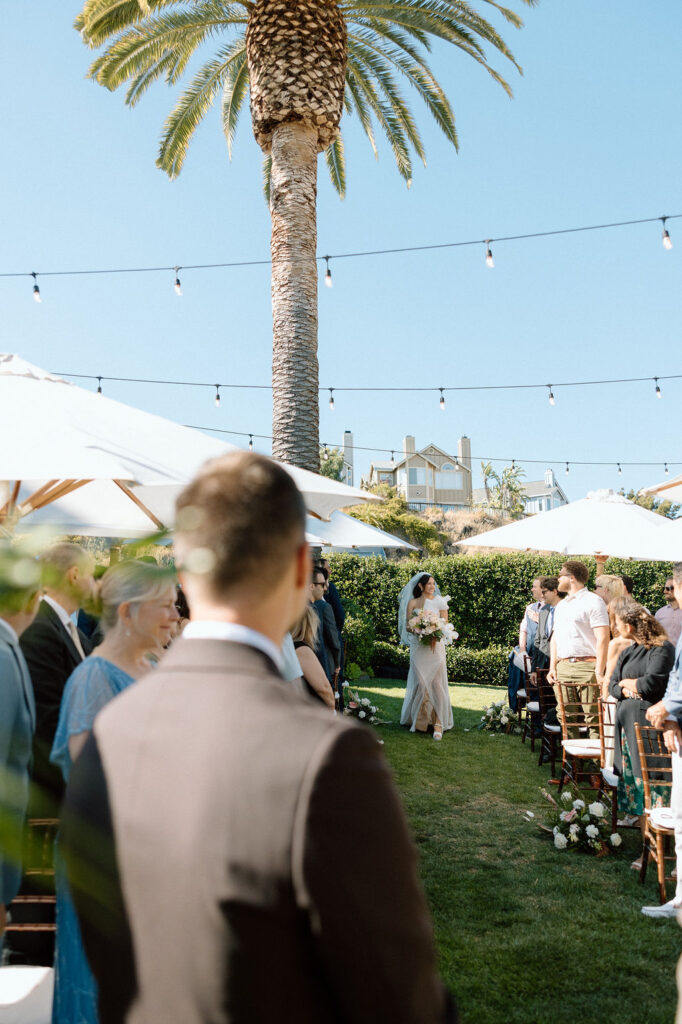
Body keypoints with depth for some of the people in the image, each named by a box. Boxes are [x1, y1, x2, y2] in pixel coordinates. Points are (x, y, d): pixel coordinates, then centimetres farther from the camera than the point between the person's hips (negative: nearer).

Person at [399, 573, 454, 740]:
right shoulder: (413, 603, 8)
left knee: (437, 683, -7)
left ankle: (438, 722, -5)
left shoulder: (440, 602, 7)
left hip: (436, 646, 0)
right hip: (418, 647, 0)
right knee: (421, 682, -2)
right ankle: (419, 720, 14)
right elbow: (407, 626, 6)